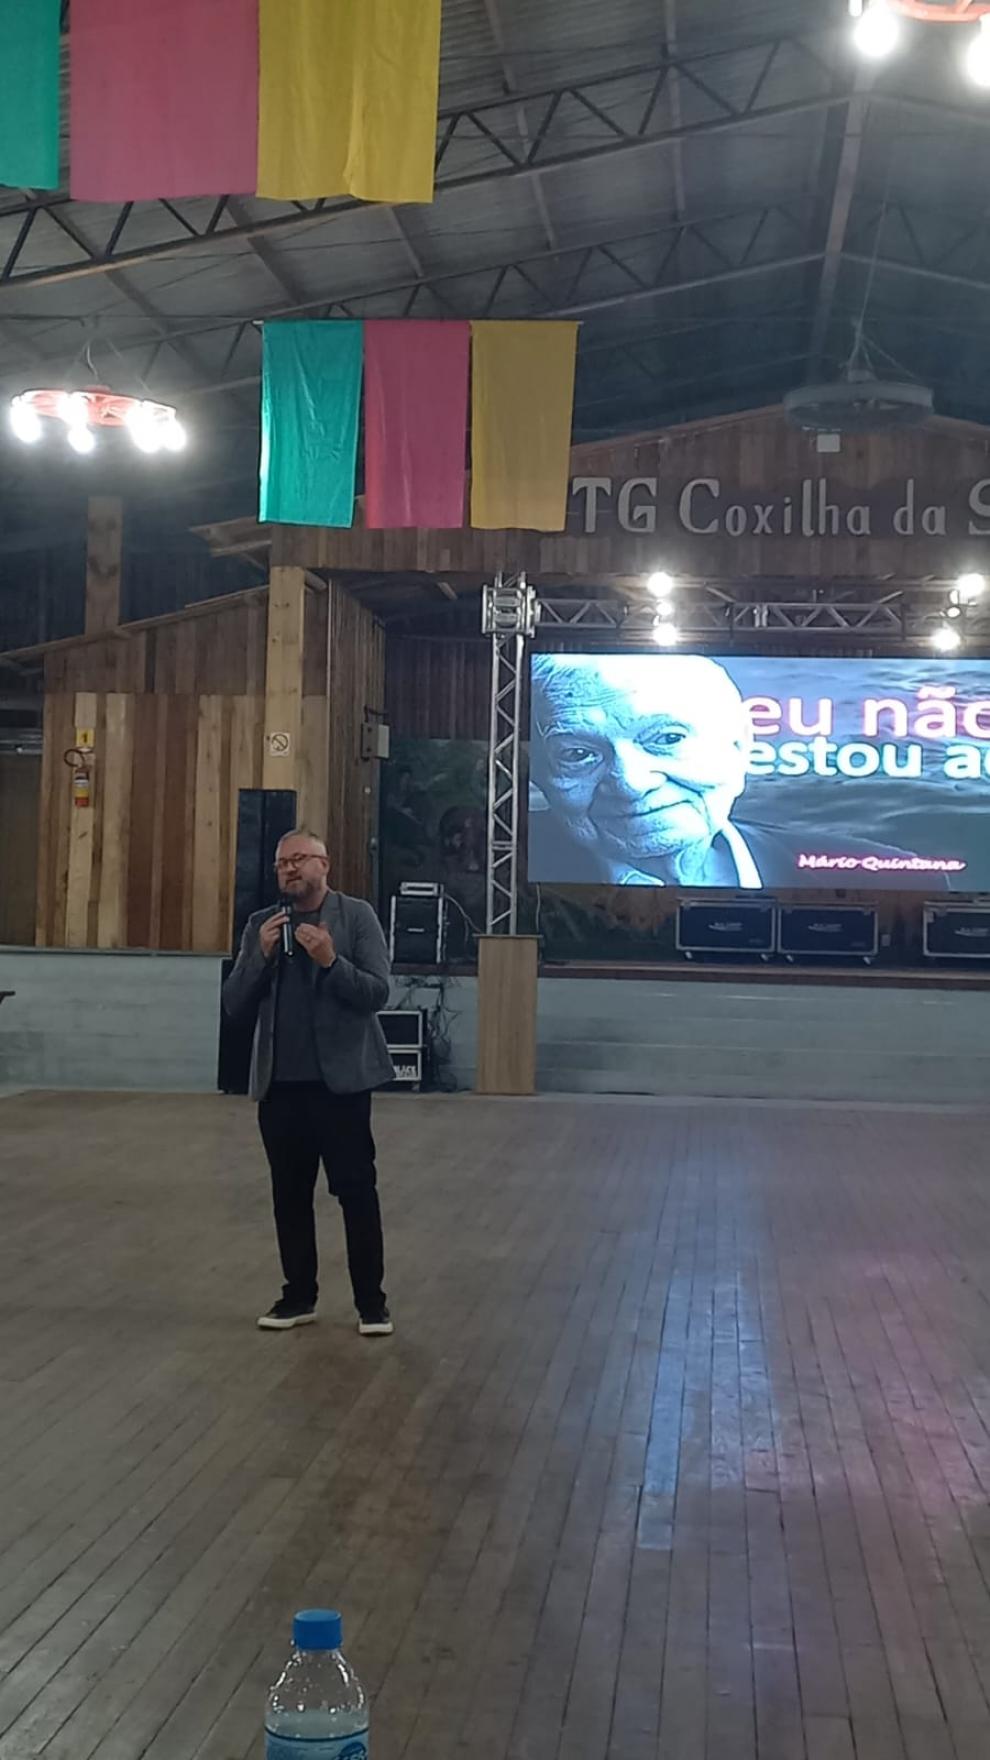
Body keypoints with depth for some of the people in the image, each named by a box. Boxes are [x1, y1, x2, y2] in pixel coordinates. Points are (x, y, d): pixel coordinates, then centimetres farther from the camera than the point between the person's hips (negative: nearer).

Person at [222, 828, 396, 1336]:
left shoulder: (357, 916, -1)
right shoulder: (261, 924, 8)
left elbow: (377, 992, -8)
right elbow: (235, 1005, 4)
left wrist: (330, 961, -21)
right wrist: (262, 955, -11)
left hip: (340, 1079, -4)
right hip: (279, 1083, 4)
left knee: (356, 1190, 0)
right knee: (290, 1194, 10)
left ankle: (371, 1301, 7)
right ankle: (298, 1295, 21)